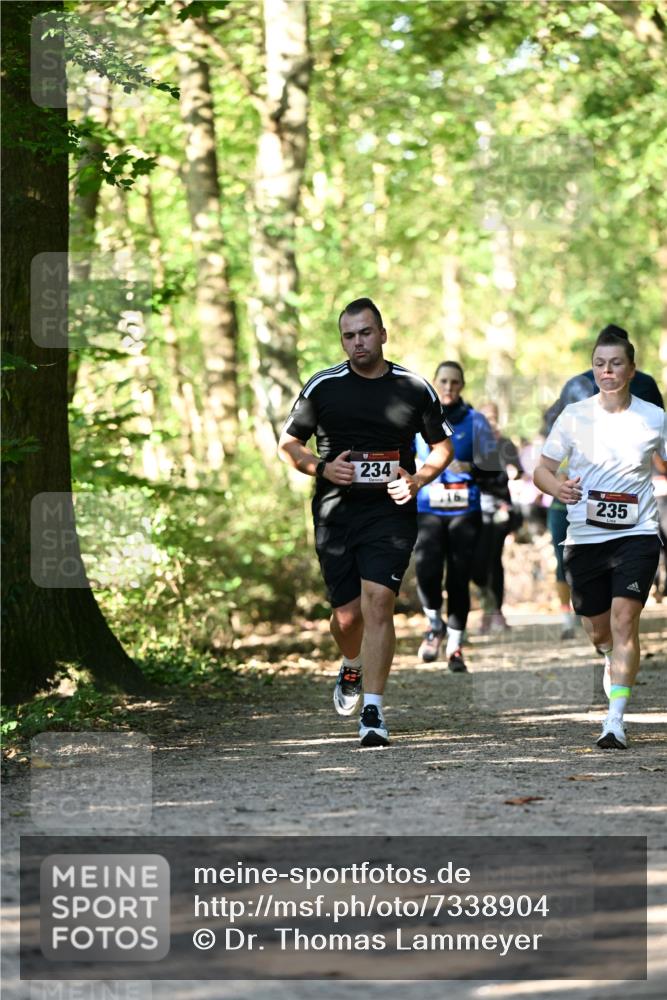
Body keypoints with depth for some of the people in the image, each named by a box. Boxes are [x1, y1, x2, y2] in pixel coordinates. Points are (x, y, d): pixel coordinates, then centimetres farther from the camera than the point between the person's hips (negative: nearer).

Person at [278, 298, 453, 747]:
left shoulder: (415, 388, 3)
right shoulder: (323, 386, 3)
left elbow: (443, 445, 14)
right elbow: (288, 443, 12)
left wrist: (417, 479, -5)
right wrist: (323, 467, -7)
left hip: (391, 512, -1)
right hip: (335, 512, 2)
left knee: (377, 601, -17)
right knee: (347, 612, 4)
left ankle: (373, 711, -16)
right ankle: (352, 669, 39)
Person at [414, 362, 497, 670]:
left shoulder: (475, 421, 5)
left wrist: (471, 469, -13)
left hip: (465, 511, 0)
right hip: (428, 510, 0)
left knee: (459, 579, 0)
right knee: (426, 570, -18)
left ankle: (455, 647, 10)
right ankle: (434, 624, 10)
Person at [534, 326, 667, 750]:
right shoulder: (575, 416, 3)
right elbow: (542, 469, 6)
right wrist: (557, 487, -16)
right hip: (585, 536, 2)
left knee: (624, 618, -18)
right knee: (598, 631, 11)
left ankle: (616, 722, -20)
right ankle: (618, 664, 48)